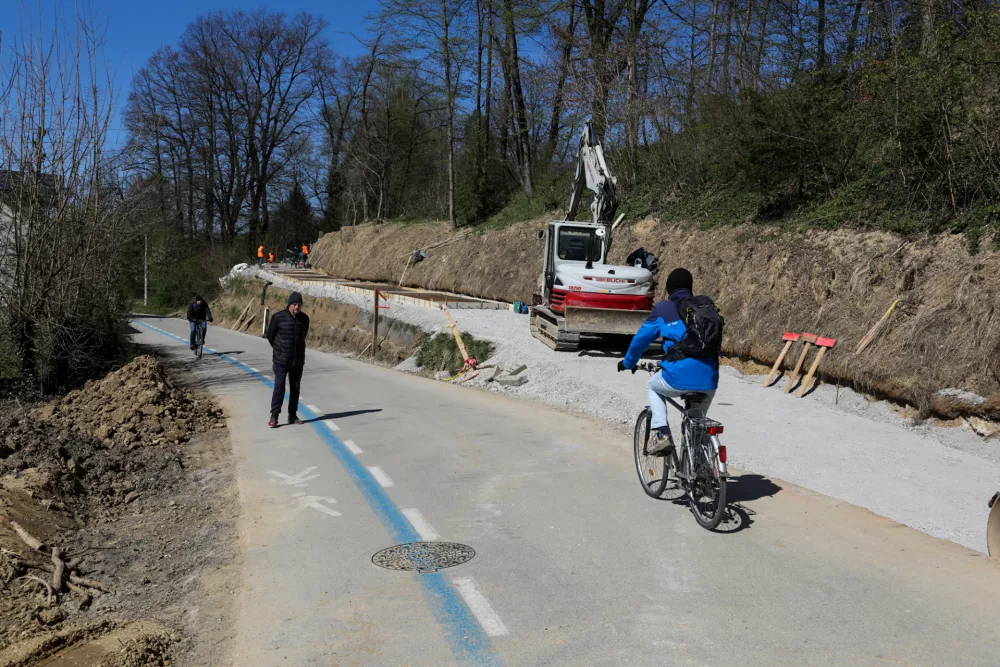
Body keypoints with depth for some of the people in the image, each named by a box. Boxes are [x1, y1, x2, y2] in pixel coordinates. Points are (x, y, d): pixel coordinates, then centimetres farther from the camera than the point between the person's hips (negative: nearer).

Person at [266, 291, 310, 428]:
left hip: (298, 360, 4)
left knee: (295, 388, 9)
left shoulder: (304, 318, 2)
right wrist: (279, 349, 10)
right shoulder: (278, 317, -10)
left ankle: (292, 415, 18)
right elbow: (270, 335, 2)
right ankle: (274, 416, -2)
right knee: (279, 386, -8)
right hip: (281, 360, -4)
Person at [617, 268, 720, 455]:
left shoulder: (662, 309, 7)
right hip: (708, 380, 3)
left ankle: (661, 434, 14)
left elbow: (641, 338, 14)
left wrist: (628, 362, 32)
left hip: (679, 379, -3)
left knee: (653, 386, 31)